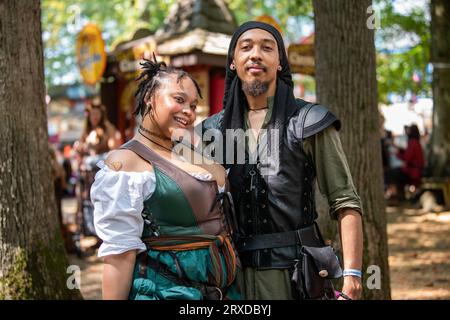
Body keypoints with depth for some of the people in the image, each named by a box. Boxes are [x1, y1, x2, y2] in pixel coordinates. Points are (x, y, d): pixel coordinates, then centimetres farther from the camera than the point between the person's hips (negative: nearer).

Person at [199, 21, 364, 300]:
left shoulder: (308, 123, -5)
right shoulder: (214, 130, 6)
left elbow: (346, 202, -9)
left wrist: (352, 274, -16)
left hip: (298, 269, -3)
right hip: (237, 271, 3)